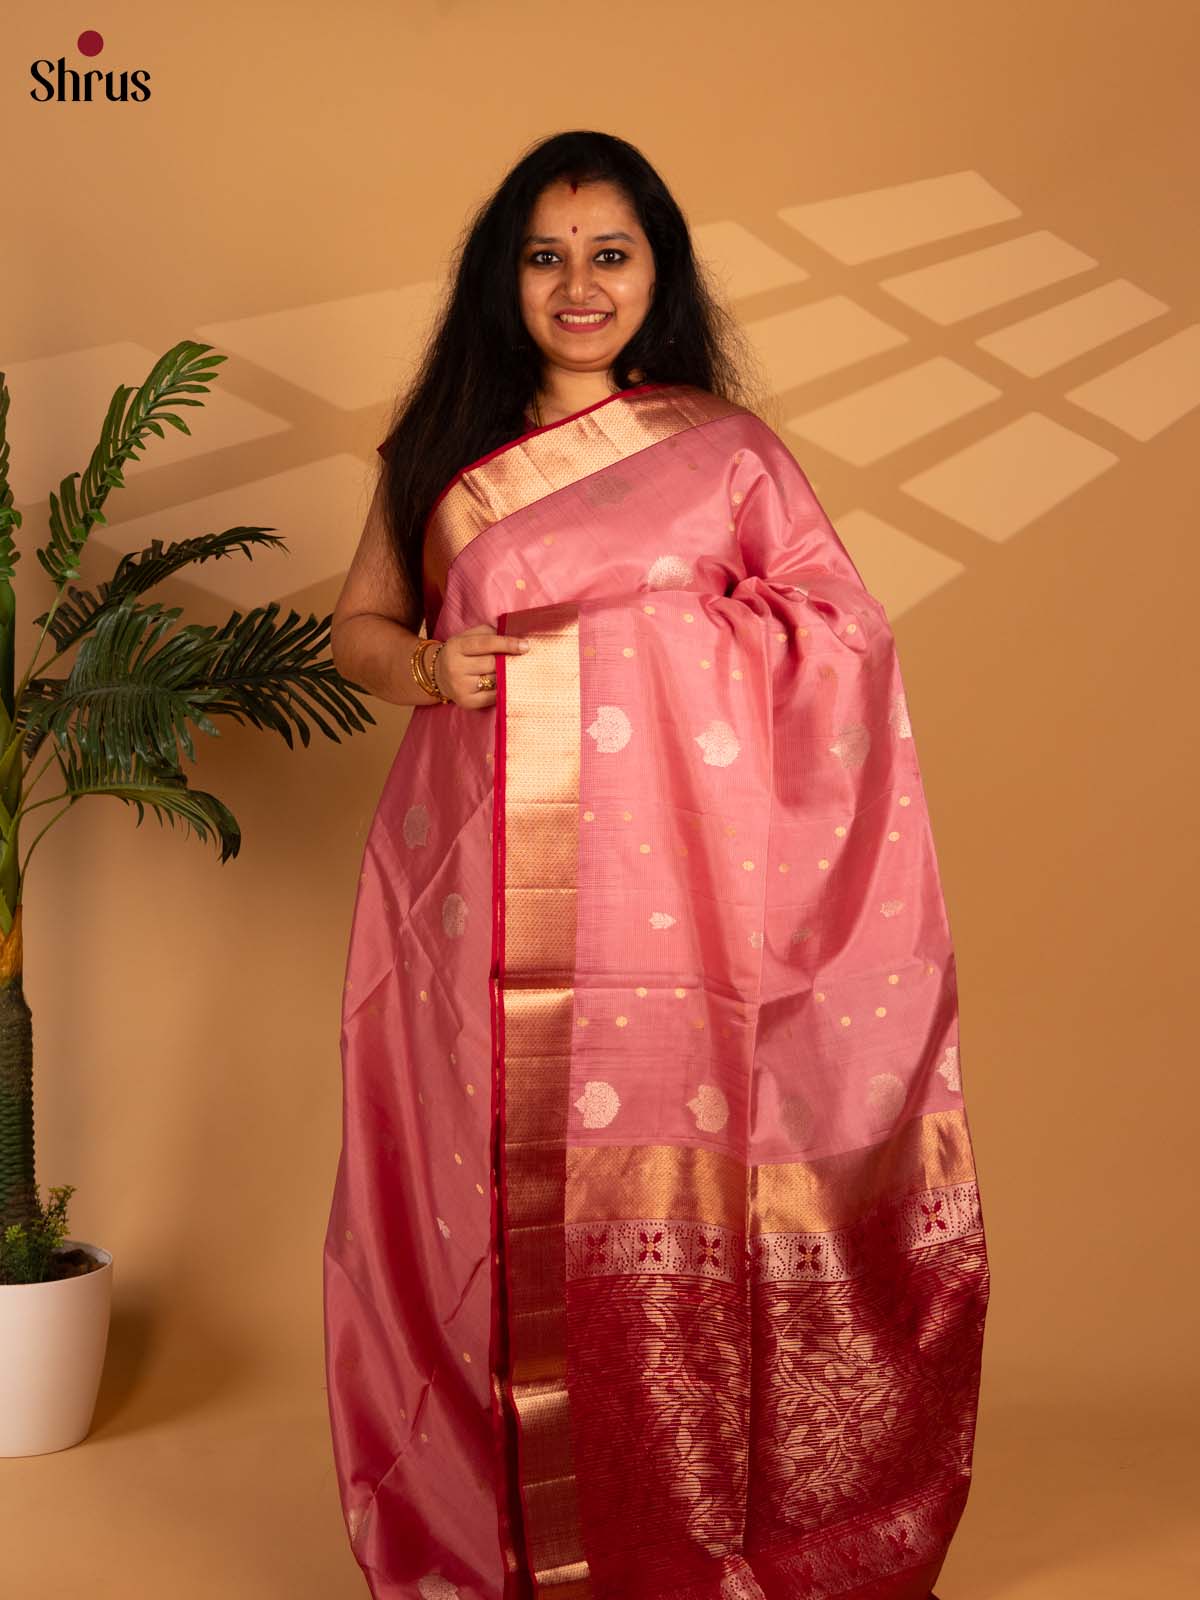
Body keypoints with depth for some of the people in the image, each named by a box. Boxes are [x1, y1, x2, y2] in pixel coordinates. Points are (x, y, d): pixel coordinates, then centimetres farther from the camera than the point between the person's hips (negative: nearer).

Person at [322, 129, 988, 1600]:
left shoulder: (725, 451, 6)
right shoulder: (440, 451, 12)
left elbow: (842, 637, 5)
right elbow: (357, 624, 15)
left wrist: (666, 636, -8)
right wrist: (427, 669, -4)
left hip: (665, 895, -2)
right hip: (480, 908, 2)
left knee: (659, 1209, 1)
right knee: (496, 1194, 5)